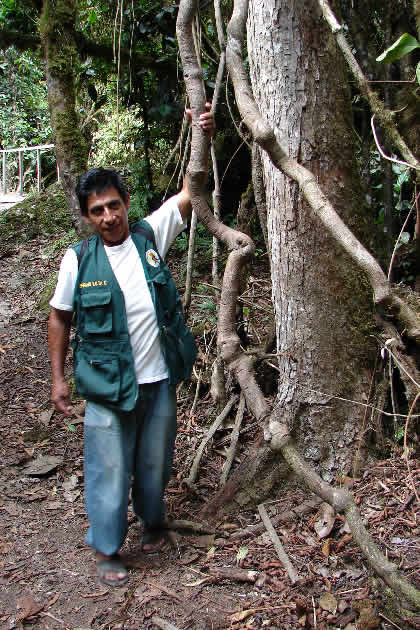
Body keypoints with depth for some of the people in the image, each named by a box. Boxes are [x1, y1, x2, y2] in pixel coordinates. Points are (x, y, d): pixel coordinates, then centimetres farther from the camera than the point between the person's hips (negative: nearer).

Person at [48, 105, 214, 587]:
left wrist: (203, 139, -19)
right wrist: (58, 377, 1)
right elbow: (60, 318, 3)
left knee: (155, 462, 19)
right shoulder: (78, 259, -7)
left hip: (160, 379, 2)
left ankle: (152, 521, 46)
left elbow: (192, 190, -5)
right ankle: (106, 549, 28)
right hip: (108, 385, -2)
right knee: (110, 468, 7)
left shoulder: (150, 236, -3)